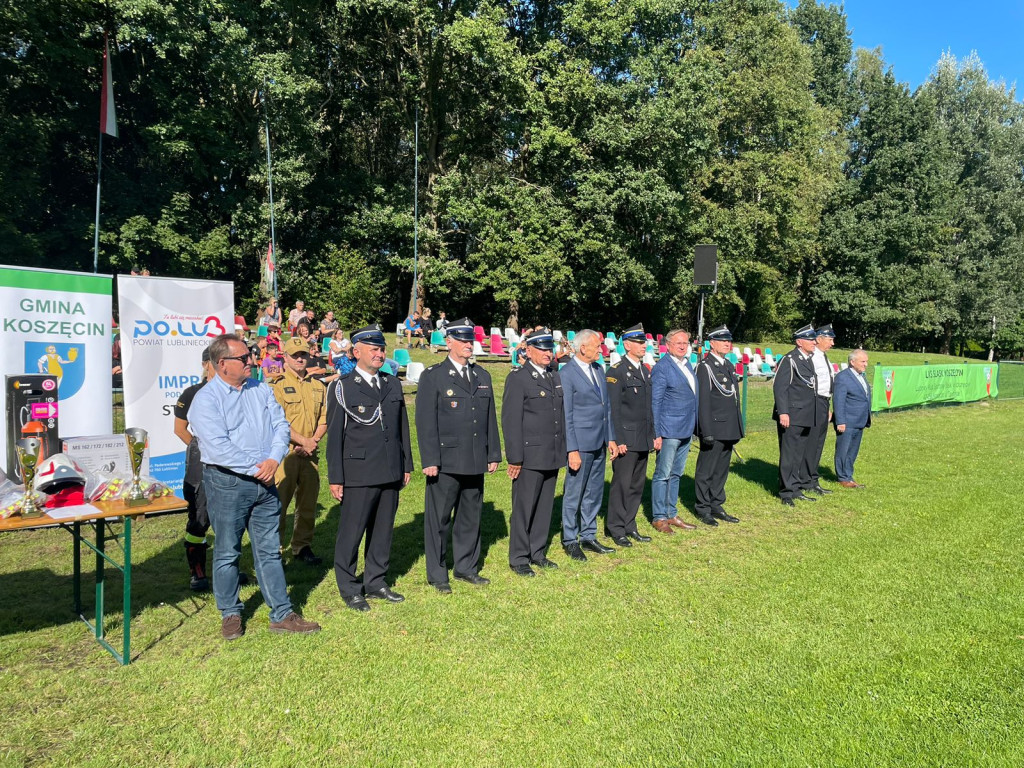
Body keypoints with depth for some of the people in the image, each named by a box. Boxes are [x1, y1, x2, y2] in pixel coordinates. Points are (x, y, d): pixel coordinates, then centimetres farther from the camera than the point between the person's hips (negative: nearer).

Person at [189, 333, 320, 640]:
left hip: (265, 482, 5)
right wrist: (255, 468, -15)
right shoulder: (206, 399, -9)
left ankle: (282, 614, 17)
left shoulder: (261, 390, 8)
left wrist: (273, 460, -12)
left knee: (270, 550, 10)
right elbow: (218, 447, -18)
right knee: (227, 552, 9)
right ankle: (230, 615, 26)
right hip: (227, 483, -4)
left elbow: (281, 425, 4)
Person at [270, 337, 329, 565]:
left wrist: (313, 440, -7)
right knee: (279, 502, -2)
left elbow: (324, 419, 10)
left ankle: (303, 546, 23)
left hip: (310, 453, 5)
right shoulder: (277, 386, -3)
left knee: (308, 503, 11)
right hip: (285, 453, -5)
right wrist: (303, 441, -15)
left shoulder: (318, 387, 13)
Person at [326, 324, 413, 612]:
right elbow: (335, 435, -5)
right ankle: (349, 589, 19)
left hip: (390, 474, 5)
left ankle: (376, 583, 28)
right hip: (358, 474, -5)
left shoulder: (393, 384, 11)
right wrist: (335, 478, -7)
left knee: (383, 532, 14)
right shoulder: (342, 388, -4)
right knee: (351, 533, 3)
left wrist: (407, 465, 13)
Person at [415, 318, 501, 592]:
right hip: (445, 463, -5)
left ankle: (467, 568, 29)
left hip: (475, 462, 5)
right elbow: (425, 422, -8)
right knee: (439, 519, 5)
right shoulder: (433, 376, -4)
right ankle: (437, 574, 18)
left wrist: (493, 454, 10)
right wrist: (430, 460, -13)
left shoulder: (482, 376, 13)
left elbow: (490, 418, 14)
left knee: (470, 517, 14)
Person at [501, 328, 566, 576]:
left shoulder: (555, 377, 14)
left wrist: (563, 450, 13)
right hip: (529, 457, -7)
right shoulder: (518, 378, -8)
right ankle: (519, 558, 14)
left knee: (545, 507, 14)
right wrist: (515, 458, -14)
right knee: (524, 508, 2)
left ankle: (538, 552, 27)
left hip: (553, 456, 7)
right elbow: (511, 420, -11)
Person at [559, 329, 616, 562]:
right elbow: (566, 415, -13)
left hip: (599, 443, 8)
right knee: (573, 494, 4)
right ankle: (570, 541, 17)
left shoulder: (599, 369, 11)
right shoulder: (567, 374, -12)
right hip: (580, 443, -8)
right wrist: (572, 450, -16)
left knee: (594, 493, 15)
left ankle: (588, 537, 27)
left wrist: (610, 438, 12)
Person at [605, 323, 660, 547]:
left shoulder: (645, 370, 14)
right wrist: (618, 440, -17)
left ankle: (629, 526, 23)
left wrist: (655, 434, 14)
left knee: (637, 485, 13)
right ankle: (616, 529, 12)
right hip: (626, 440, -8)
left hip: (643, 440, 8)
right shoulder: (616, 372, -10)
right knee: (622, 485, 0)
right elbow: (614, 409, -13)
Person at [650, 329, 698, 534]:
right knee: (662, 475, 1)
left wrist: (695, 425, 15)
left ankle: (672, 515, 24)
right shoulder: (661, 367, -11)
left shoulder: (686, 364, 13)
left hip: (686, 430, 8)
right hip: (669, 430, -8)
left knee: (676, 474, 15)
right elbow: (655, 402, -12)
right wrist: (657, 433, -15)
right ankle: (659, 518, 10)